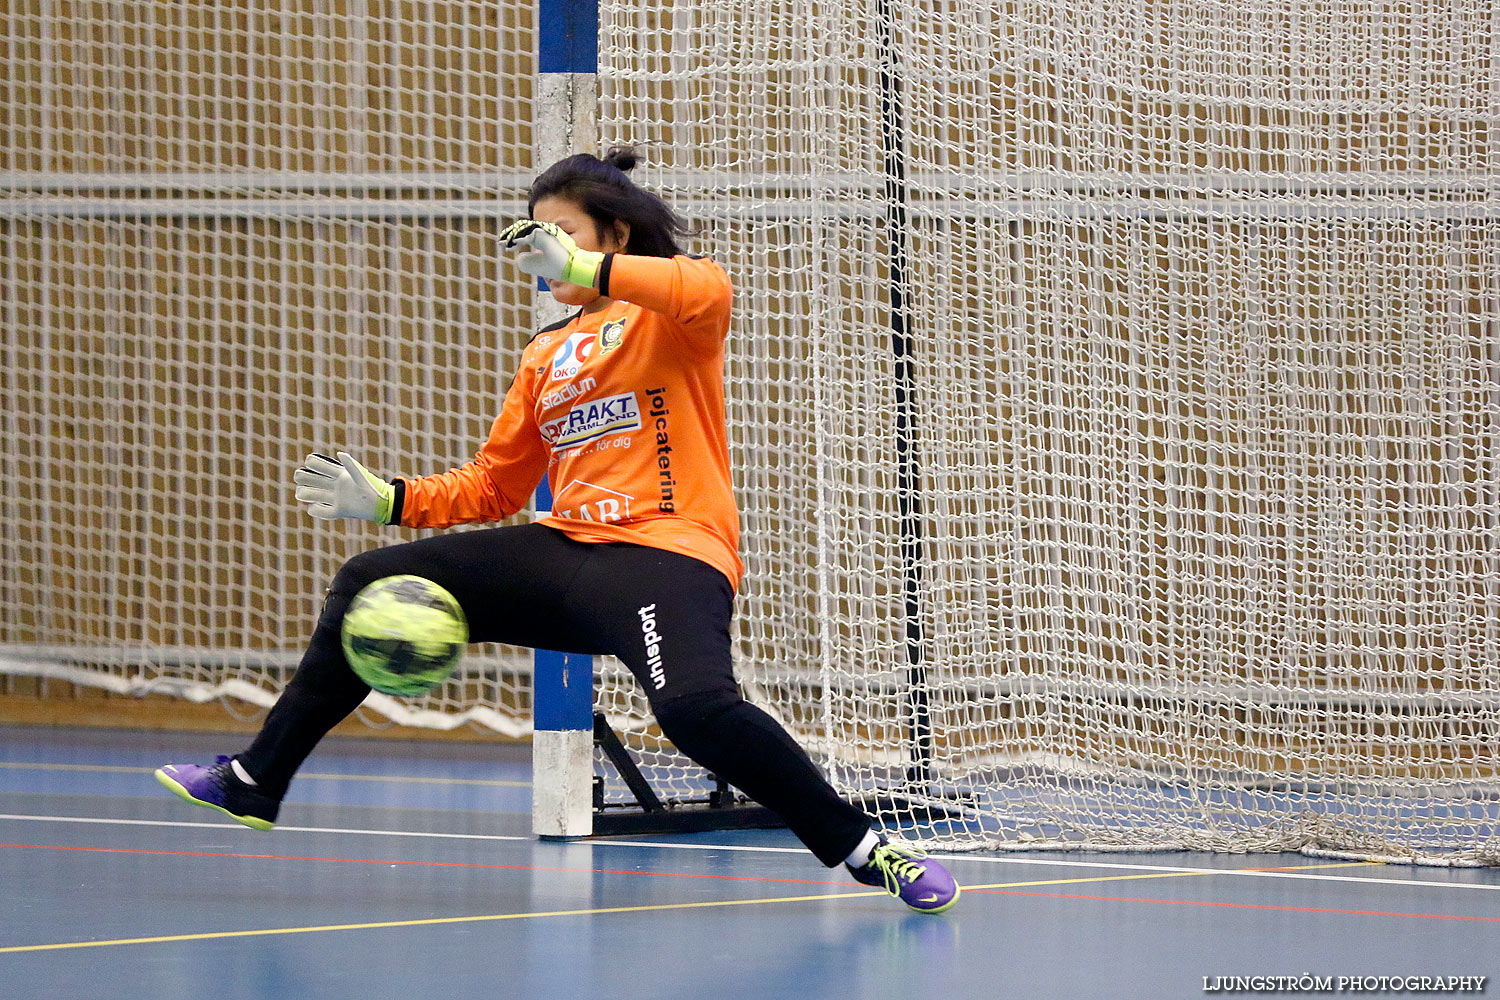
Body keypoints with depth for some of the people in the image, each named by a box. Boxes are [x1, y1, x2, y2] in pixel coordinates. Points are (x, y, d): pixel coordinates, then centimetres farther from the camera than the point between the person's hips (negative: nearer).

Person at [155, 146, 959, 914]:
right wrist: (386, 499, 13)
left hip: (667, 553, -8)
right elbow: (493, 487, 26)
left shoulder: (662, 312, 2)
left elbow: (711, 293, -25)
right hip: (565, 552, 8)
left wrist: (583, 269, -28)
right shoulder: (546, 355, 23)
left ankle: (866, 849, -22)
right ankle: (254, 782, 17)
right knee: (369, 584, 6)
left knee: (695, 707, -36)